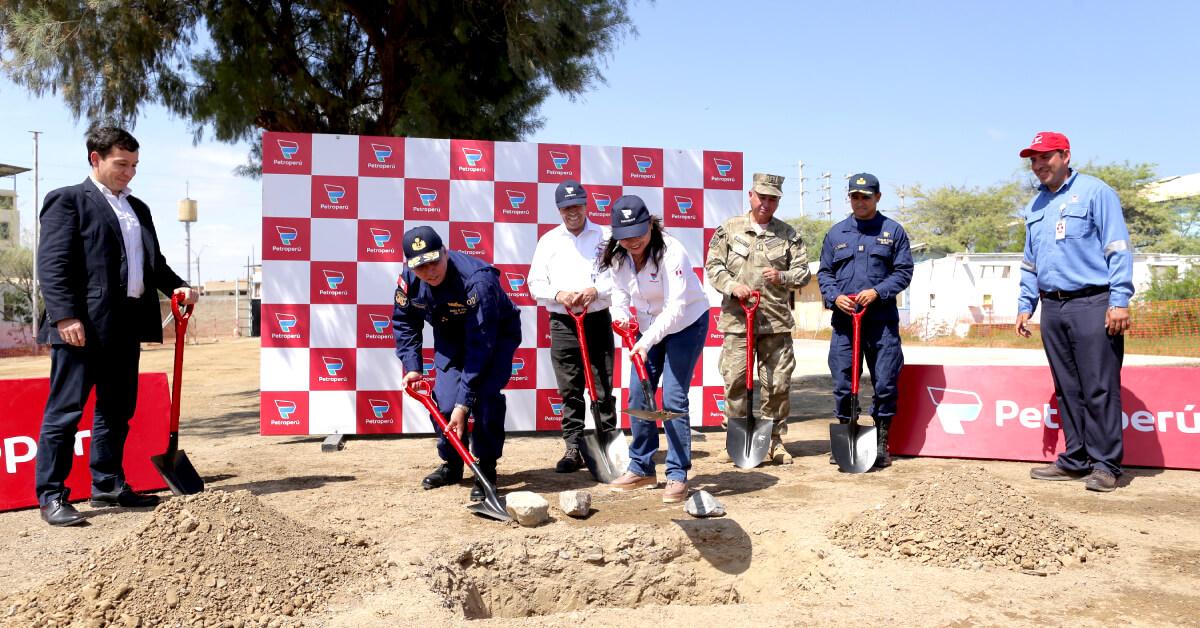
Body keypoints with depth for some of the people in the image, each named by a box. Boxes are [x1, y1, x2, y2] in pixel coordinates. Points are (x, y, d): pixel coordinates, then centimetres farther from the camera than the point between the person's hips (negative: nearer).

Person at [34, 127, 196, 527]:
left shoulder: (138, 208, 20)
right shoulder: (68, 200, -2)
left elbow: (154, 262, 24)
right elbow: (52, 264, -10)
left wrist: (176, 286, 4)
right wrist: (65, 316, -19)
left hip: (126, 325, 8)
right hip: (83, 325, -7)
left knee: (117, 411, 14)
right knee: (65, 411, -2)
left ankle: (108, 487, 24)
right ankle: (51, 496, 6)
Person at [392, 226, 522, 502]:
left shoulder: (477, 280, -39)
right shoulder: (408, 279, -19)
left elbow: (481, 344, -39)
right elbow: (404, 323, 2)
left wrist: (463, 403, -40)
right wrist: (412, 367, -10)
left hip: (497, 334, -5)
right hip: (450, 337, 5)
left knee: (484, 396, -24)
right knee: (444, 399, -7)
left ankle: (487, 470, -6)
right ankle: (451, 465, 18)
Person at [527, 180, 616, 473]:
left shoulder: (605, 237, 6)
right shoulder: (548, 241, 10)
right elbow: (535, 283, 7)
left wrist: (596, 291, -15)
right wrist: (558, 294, -12)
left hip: (598, 320, -1)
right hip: (562, 324, 1)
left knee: (604, 389, 1)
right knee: (570, 391, 4)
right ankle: (574, 449, 10)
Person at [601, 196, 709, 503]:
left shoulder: (671, 252, -29)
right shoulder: (618, 256, -9)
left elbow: (676, 307, -35)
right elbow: (620, 292, 3)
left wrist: (647, 340, -45)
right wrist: (622, 314, -20)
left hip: (686, 325, -6)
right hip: (650, 327, 7)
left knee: (673, 399, -12)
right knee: (638, 397, 4)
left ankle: (678, 475, -1)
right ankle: (642, 468, 19)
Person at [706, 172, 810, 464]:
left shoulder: (788, 234, 11)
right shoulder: (729, 229, 8)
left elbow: (803, 272, 11)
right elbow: (713, 265, 5)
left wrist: (782, 277, -10)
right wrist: (732, 286, -12)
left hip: (776, 321, 1)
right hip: (737, 318, -1)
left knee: (778, 383, 4)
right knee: (735, 380, -2)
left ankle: (774, 440, 16)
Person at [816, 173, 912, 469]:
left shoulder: (893, 231, 7)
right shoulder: (836, 233, 14)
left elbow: (904, 271, 2)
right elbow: (824, 273, 14)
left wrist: (877, 292, -13)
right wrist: (835, 297, -6)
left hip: (882, 321, -2)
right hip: (843, 319, 2)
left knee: (885, 384, 0)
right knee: (842, 385, 4)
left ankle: (881, 442, 13)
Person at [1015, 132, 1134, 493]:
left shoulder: (1095, 192, -1)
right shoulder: (1035, 206, 19)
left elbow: (1117, 249, -7)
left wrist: (1120, 300, -14)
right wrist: (1025, 305, 17)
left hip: (1092, 305, -6)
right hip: (1053, 308, 7)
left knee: (1099, 388, -6)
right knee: (1067, 390, 9)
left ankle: (1105, 464, 1)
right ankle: (1076, 460, 16)